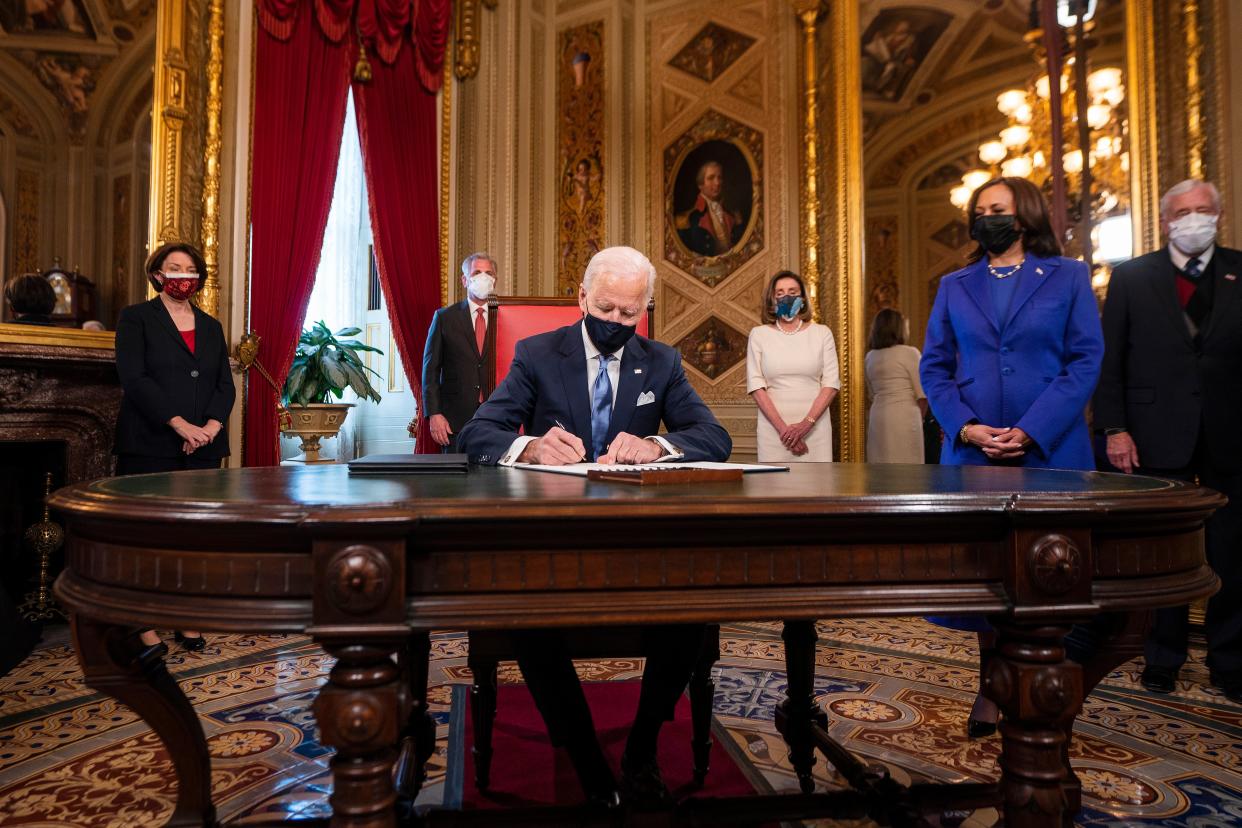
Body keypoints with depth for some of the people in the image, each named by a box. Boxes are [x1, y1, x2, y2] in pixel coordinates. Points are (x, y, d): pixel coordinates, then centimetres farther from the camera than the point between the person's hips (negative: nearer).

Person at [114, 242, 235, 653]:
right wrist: (181, 425, -17)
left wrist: (211, 426, -8)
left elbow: (225, 384, 11)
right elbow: (133, 378, -9)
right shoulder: (136, 318, 4)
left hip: (203, 447, 4)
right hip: (150, 447, -4)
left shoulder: (211, 326, 17)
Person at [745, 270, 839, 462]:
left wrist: (806, 423, -11)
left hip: (815, 427, 1)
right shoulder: (759, 334, 6)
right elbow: (756, 384, -1)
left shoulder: (822, 333, 7)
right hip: (773, 428, 0)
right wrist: (782, 427, -11)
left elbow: (831, 383, 2)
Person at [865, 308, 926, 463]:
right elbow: (922, 394, -6)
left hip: (877, 417, 6)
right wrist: (919, 418, 10)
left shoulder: (871, 356, 11)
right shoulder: (910, 353, -6)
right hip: (904, 418, -6)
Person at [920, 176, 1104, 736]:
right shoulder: (955, 286, 12)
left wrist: (1032, 431, -15)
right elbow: (934, 366, 7)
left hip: (1049, 449, -1)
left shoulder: (1067, 277, 6)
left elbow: (1086, 359, -3)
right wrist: (965, 427, -10)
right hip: (972, 450, 2)